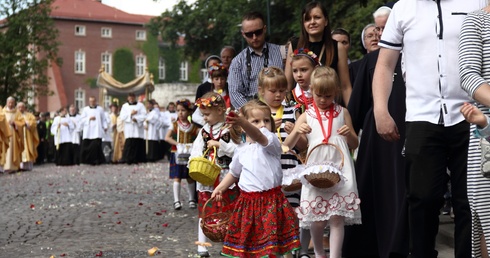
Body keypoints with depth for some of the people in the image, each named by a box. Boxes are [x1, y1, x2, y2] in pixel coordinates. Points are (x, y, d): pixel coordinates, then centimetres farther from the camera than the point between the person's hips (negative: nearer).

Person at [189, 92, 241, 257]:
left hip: (225, 177, -4)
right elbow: (196, 150, 7)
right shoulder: (204, 130, 7)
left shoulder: (229, 130, -5)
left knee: (228, 212, 2)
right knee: (204, 211, 7)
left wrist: (219, 144, -17)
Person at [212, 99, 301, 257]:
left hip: (271, 201, -5)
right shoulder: (241, 150, 10)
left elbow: (259, 136, -30)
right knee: (246, 243, 9)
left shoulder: (272, 141, -6)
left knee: (272, 243, -4)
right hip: (247, 202, 5)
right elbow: (234, 173, 27)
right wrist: (220, 188, 17)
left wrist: (242, 123, -47)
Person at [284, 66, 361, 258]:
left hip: (339, 170, 0)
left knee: (337, 217, -6)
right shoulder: (306, 116, 6)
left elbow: (354, 145, 14)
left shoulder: (342, 113, 8)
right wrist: (297, 131, -14)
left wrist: (349, 134, -8)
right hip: (315, 171, 0)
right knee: (317, 219, 4)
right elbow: (287, 146, 5)